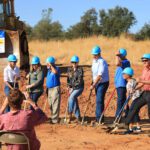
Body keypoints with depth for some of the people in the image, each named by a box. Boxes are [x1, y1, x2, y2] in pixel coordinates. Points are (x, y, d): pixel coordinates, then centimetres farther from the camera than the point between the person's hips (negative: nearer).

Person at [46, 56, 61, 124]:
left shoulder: (56, 68, -8)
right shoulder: (49, 70, 16)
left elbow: (55, 72, -34)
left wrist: (50, 65, -22)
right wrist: (47, 88, 22)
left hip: (55, 88, -9)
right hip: (49, 89, 9)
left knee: (55, 105, -9)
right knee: (51, 105, 13)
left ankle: (55, 119, -9)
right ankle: (53, 117, 23)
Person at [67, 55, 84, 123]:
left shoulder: (80, 70, -12)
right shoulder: (69, 69, 6)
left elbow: (80, 81, -16)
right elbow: (68, 79, 14)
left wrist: (72, 88, -15)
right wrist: (69, 86, -3)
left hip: (79, 88, -6)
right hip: (72, 88, 6)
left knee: (71, 98, -26)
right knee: (74, 102, 7)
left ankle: (70, 115, -21)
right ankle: (78, 117, 17)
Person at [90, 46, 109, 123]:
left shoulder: (102, 62, -19)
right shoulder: (94, 61, 9)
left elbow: (99, 75, -23)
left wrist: (93, 85, -21)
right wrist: (93, 83, 13)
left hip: (103, 83, -9)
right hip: (97, 83, 9)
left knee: (99, 100, -13)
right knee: (98, 100, 13)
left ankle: (100, 119, -11)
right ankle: (98, 118, 20)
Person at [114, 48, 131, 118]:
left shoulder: (126, 62, -16)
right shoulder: (121, 62, 16)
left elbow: (117, 63, -34)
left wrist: (117, 55, -22)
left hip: (122, 85, -11)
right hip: (119, 84, 11)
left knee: (120, 102, -10)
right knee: (123, 101, 17)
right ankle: (127, 115, 26)